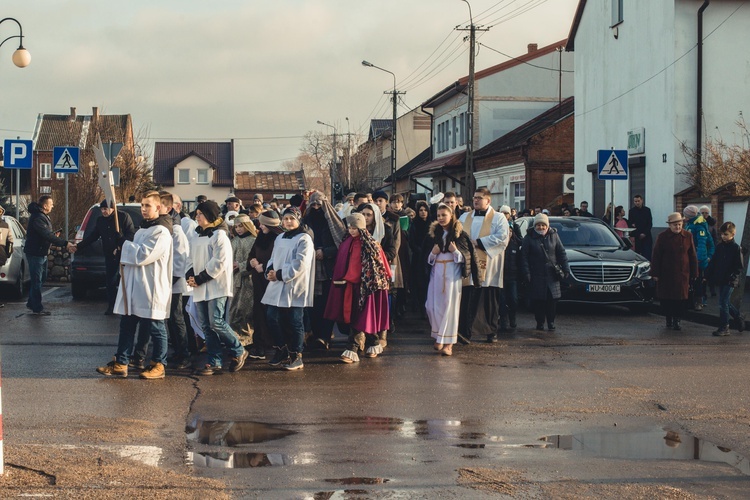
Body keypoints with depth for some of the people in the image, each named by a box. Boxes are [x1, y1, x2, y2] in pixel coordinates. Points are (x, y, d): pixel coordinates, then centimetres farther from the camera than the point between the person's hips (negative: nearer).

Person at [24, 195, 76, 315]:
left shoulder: (43, 216, 13)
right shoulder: (37, 218, -23)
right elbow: (47, 235, -32)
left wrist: (54, 235, 0)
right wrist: (65, 244, -36)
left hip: (42, 253, 10)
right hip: (35, 253, -10)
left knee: (41, 279, 18)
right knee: (37, 281, -4)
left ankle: (31, 303, 29)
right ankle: (37, 308, 2)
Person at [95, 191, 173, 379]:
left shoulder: (162, 232, -13)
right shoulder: (141, 230, 18)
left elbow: (143, 256, -20)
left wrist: (125, 246, -7)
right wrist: (125, 259, 3)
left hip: (151, 288, -9)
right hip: (132, 287, 9)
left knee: (155, 328, 1)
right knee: (126, 326, 9)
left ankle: (159, 365, 10)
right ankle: (120, 364, 12)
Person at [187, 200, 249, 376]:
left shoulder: (219, 235, -8)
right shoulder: (198, 237, 18)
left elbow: (219, 262, -16)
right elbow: (192, 260, 20)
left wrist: (200, 278, -16)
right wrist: (190, 275, -1)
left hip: (217, 287, -8)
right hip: (200, 289, 8)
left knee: (216, 323, -14)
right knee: (206, 326, 5)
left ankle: (239, 352, 5)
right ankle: (214, 363, 9)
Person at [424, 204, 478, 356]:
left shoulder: (460, 234, -1)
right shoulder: (433, 234, 9)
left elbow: (467, 256, 0)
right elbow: (427, 258, 14)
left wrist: (456, 251, -16)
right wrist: (433, 253, -6)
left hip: (452, 273, -4)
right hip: (436, 272, 4)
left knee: (450, 306, -3)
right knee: (433, 306, 2)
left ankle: (448, 343, 0)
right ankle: (439, 338, 20)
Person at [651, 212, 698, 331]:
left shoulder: (688, 236, 3)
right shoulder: (662, 236, -2)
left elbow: (693, 256, 8)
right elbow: (656, 256, 0)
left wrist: (694, 274, 6)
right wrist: (655, 273, -4)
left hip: (682, 274, 1)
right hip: (666, 274, -1)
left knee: (680, 298, -2)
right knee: (665, 299, 3)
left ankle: (677, 320, 8)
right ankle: (669, 319, 19)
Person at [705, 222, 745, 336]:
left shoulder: (736, 248, -9)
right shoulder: (719, 246, 8)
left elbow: (740, 267, -9)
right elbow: (713, 262, 13)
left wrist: (732, 276, -20)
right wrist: (709, 275, 6)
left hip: (730, 281, -7)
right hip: (720, 280, 7)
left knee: (723, 303, -8)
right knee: (725, 302, 14)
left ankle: (724, 327, 0)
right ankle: (739, 319, 33)